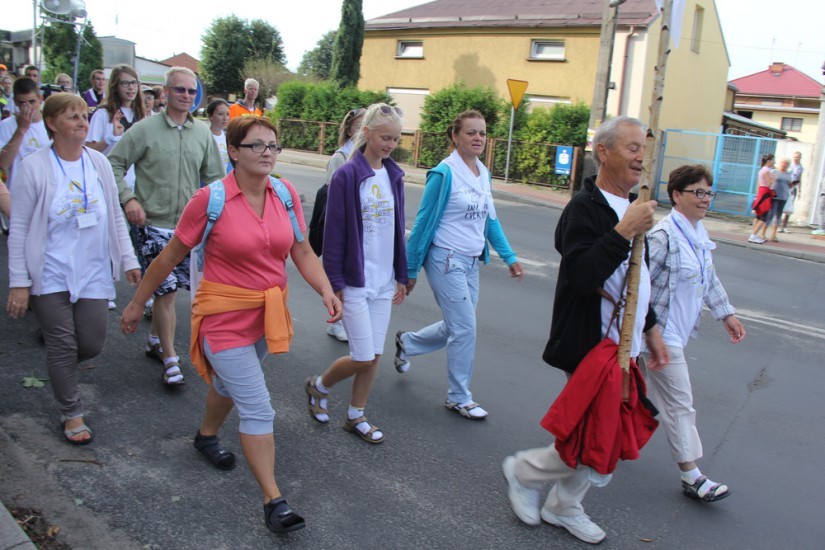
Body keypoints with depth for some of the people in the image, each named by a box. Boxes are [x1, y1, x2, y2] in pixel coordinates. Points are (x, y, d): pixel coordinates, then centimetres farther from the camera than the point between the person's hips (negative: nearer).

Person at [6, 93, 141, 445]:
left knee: (92, 343, 4)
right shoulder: (34, 167, -8)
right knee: (62, 345, 3)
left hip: (93, 273, 4)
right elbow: (18, 229, -6)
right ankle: (71, 413, 22)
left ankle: (60, 370, 39)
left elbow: (115, 217, 12)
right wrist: (19, 283, -9)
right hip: (50, 276, -3)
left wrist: (128, 260, 7)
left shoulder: (99, 163, 4)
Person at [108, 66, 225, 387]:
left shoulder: (202, 133, 6)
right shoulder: (145, 129, -5)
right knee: (166, 291, -5)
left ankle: (155, 341, 36)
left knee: (167, 289, 13)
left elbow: (214, 177, 14)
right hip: (155, 224, -4)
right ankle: (170, 361, 6)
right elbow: (114, 164, -2)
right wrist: (128, 198, -14)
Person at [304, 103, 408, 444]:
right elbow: (334, 232, -11)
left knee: (374, 356, 10)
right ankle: (318, 386, 25)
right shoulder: (347, 176, -11)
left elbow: (398, 228, 12)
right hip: (355, 281, -6)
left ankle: (356, 417, 28)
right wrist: (335, 283, -12)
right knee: (363, 358, -3)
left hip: (384, 281, 6)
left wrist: (401, 276, 12)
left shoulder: (394, 176, 7)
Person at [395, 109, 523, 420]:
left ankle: (406, 343, 40)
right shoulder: (444, 173, -13)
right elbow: (424, 223, -10)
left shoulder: (484, 173, 9)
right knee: (465, 329, -4)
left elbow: (490, 220, 16)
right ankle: (459, 398, 13)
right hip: (446, 260, -8)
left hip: (471, 262, 8)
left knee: (455, 327, 14)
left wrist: (509, 257, 10)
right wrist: (411, 270, -7)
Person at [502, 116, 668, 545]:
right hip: (590, 349, -9)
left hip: (621, 346, 9)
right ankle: (524, 471, 20)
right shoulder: (585, 208, -17)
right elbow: (582, 275, -30)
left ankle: (563, 508, 37)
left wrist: (650, 328, 21)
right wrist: (625, 231, -31)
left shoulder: (630, 206, 12)